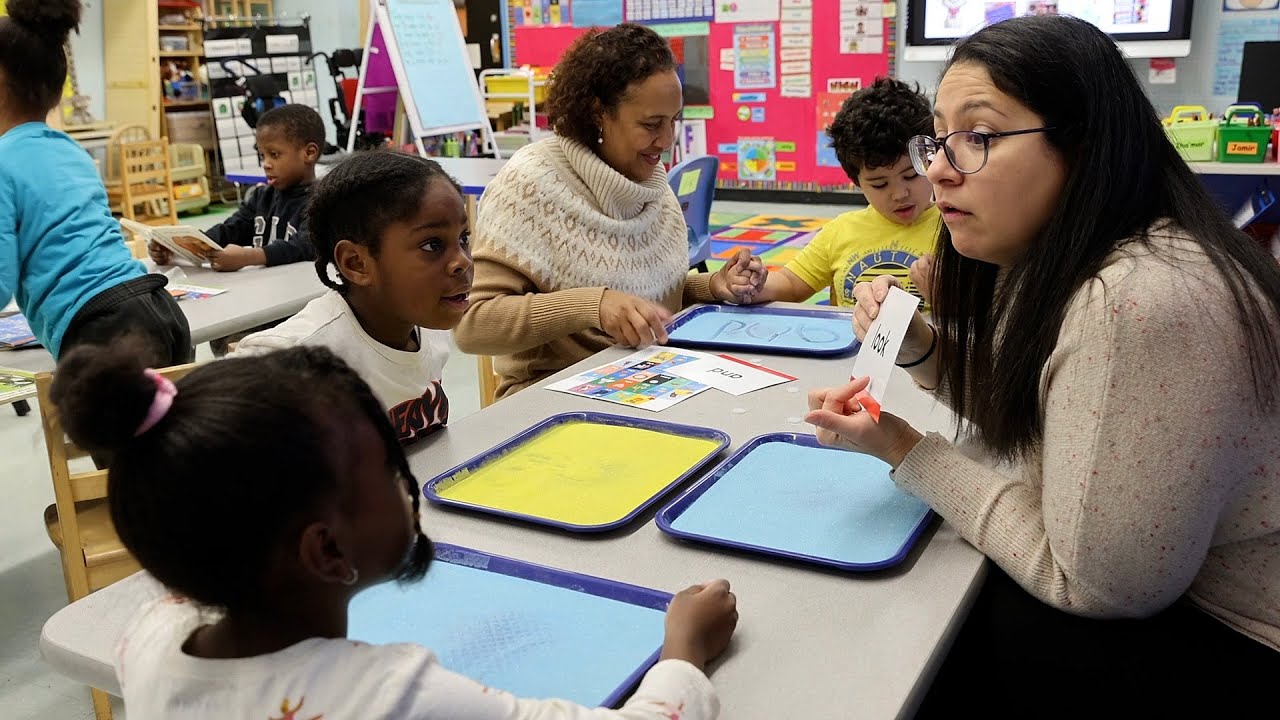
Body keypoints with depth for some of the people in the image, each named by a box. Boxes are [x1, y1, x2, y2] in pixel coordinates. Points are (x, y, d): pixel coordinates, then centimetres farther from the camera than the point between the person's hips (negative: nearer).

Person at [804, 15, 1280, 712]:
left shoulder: (1140, 303, -33)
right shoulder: (1054, 261, -3)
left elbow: (1092, 580, -26)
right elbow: (1016, 408, 11)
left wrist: (906, 452, -19)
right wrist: (917, 345, -7)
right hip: (1149, 592, 8)